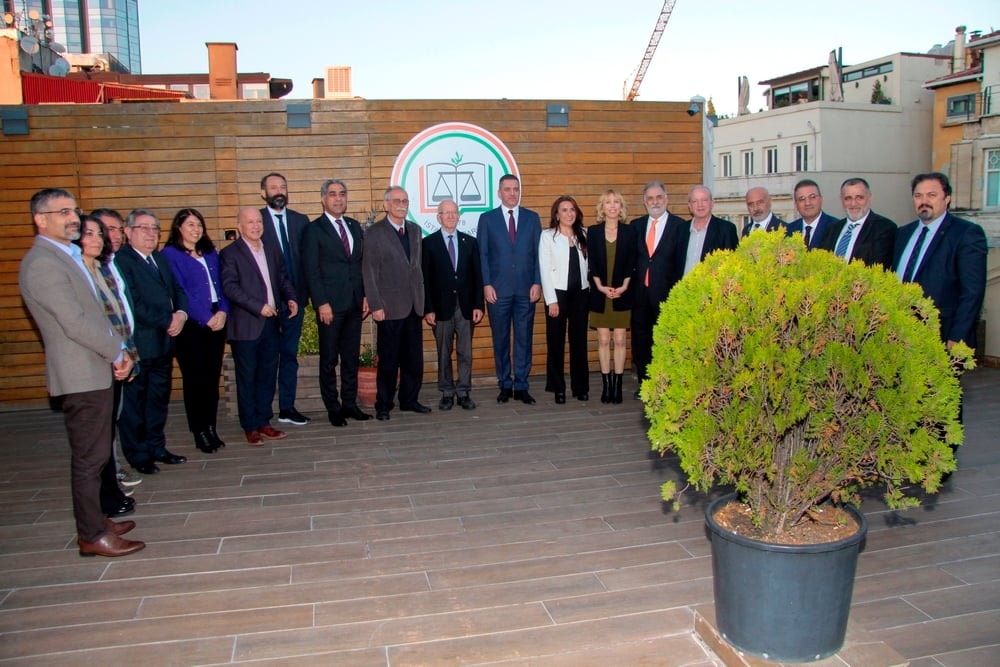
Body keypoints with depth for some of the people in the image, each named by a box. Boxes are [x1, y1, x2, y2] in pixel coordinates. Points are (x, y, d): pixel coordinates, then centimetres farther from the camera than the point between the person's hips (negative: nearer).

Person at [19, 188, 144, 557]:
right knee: (88, 457, -1)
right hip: (81, 375, -10)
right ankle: (92, 535, 10)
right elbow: (75, 323, -22)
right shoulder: (42, 263, -17)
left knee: (92, 454, 18)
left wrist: (117, 351, 5)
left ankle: (93, 521, 30)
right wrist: (118, 352, -12)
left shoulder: (67, 256, 16)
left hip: (93, 371, 10)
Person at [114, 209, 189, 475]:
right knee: (133, 401, 5)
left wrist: (181, 314, -8)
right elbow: (133, 304, -21)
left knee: (159, 398, 16)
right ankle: (138, 455, 16)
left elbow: (177, 291, 13)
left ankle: (156, 448, 28)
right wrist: (168, 320, -16)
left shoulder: (161, 259, 15)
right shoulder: (120, 261, -13)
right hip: (137, 345, -8)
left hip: (163, 343, 8)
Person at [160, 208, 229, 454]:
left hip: (217, 321, 5)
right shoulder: (170, 255, -2)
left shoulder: (211, 253, 17)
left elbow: (221, 285, 13)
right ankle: (200, 432, 10)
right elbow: (179, 293, -10)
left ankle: (211, 428, 17)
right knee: (195, 379, 1)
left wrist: (223, 311, -5)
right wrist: (205, 318, -14)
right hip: (191, 324, -5)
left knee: (212, 378, 8)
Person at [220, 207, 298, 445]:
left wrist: (291, 298, -2)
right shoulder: (230, 253, -5)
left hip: (271, 323, 6)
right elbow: (230, 287, -14)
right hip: (245, 326, -6)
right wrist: (258, 307, -20)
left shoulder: (272, 251, 14)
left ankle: (263, 421, 22)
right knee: (247, 378, 3)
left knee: (268, 375, 11)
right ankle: (250, 427, 13)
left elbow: (283, 279, 17)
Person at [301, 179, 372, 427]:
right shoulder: (314, 229, -3)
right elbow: (311, 270, -8)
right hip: (330, 305, -5)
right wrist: (321, 303, -14)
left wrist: (365, 295, 6)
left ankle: (349, 404, 20)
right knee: (329, 360, 4)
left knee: (351, 358, 10)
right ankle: (333, 408, 12)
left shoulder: (355, 226, 13)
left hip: (354, 304, 5)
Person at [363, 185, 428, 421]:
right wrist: (375, 305, -12)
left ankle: (409, 400, 24)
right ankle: (383, 405, 16)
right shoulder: (374, 233, -5)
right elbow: (369, 272, -7)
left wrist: (421, 298, 10)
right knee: (388, 360, 3)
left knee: (414, 358, 10)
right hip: (389, 307, -5)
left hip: (413, 305, 5)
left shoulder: (414, 230, 12)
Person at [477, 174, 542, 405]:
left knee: (524, 338, 3)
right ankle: (505, 385, 16)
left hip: (526, 290, 1)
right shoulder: (487, 219, 5)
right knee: (500, 339, 6)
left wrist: (537, 283, -3)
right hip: (498, 289, -1)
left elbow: (539, 253, 6)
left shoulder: (532, 218, 9)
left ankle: (521, 386, 11)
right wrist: (486, 284, -7)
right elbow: (482, 255, 2)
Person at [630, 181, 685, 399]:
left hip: (666, 293, -4)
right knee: (640, 339, 10)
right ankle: (644, 384, 22)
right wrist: (629, 283, 1)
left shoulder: (679, 225, -3)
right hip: (640, 292, 4)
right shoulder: (636, 225, 10)